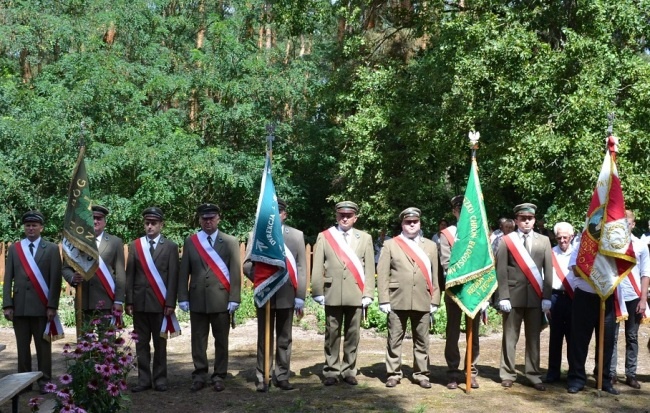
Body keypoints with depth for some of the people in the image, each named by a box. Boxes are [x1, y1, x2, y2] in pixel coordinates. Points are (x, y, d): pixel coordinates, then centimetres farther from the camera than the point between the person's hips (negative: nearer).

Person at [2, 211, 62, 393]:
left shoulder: (52, 249, 3)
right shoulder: (14, 249, 10)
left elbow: (55, 280, -2)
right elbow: (8, 279, 6)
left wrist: (52, 306, -9)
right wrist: (7, 305, -2)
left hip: (41, 306, -2)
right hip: (19, 306, 2)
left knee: (43, 345, 4)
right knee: (22, 346, 8)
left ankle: (44, 381, 10)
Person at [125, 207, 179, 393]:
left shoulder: (170, 246, 2)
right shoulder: (135, 245, 8)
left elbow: (173, 277, -2)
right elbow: (130, 275, 7)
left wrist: (170, 303, -8)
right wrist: (129, 301, 0)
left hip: (160, 302, -2)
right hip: (139, 302, 2)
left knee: (160, 343, 6)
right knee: (141, 343, 6)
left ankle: (160, 379, 14)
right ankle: (144, 379, 13)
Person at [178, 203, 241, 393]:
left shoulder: (230, 242, 3)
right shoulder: (190, 241, 8)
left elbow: (235, 272, -1)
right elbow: (184, 272, 6)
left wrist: (234, 299, -7)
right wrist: (183, 297, -1)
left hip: (221, 299, -1)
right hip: (197, 299, 2)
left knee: (221, 340, 6)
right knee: (198, 339, 7)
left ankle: (219, 376, 16)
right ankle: (199, 375, 17)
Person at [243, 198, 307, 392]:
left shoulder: (297, 235, 8)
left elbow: (301, 268, 4)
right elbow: (247, 265, 3)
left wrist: (300, 296, -2)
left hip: (287, 295, 1)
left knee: (284, 339, 8)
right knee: (264, 339, 4)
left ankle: (282, 376, 16)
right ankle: (262, 378, 9)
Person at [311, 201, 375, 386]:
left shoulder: (365, 238, 9)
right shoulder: (324, 237, 6)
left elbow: (369, 268, 5)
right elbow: (317, 268, 2)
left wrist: (368, 294, -3)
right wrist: (318, 292, -5)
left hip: (356, 295, 1)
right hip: (332, 294, -1)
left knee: (352, 335, 6)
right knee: (332, 335, 5)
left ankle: (349, 371, 16)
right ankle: (331, 372, 12)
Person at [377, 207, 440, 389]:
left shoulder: (431, 246, 13)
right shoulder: (390, 245, 5)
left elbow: (435, 275, 10)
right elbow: (382, 274, 1)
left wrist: (435, 300, 5)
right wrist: (384, 300, -6)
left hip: (422, 302, 2)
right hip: (397, 301, -2)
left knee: (422, 341, 7)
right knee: (394, 340, 4)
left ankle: (421, 374, 17)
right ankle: (394, 374, 13)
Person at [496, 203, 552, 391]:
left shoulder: (544, 241, 8)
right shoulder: (506, 240, 2)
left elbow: (548, 271, 5)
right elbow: (501, 271, -2)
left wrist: (547, 297, -3)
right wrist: (503, 297, -10)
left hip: (535, 296, 2)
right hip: (513, 295, -2)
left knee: (533, 338, 7)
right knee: (510, 337, 5)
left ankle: (534, 375, 14)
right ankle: (507, 374, 14)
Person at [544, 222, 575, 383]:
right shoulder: (550, 253, 4)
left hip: (574, 298, 0)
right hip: (556, 297, 0)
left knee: (573, 336, 4)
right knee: (555, 336, 5)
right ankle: (553, 372, 12)